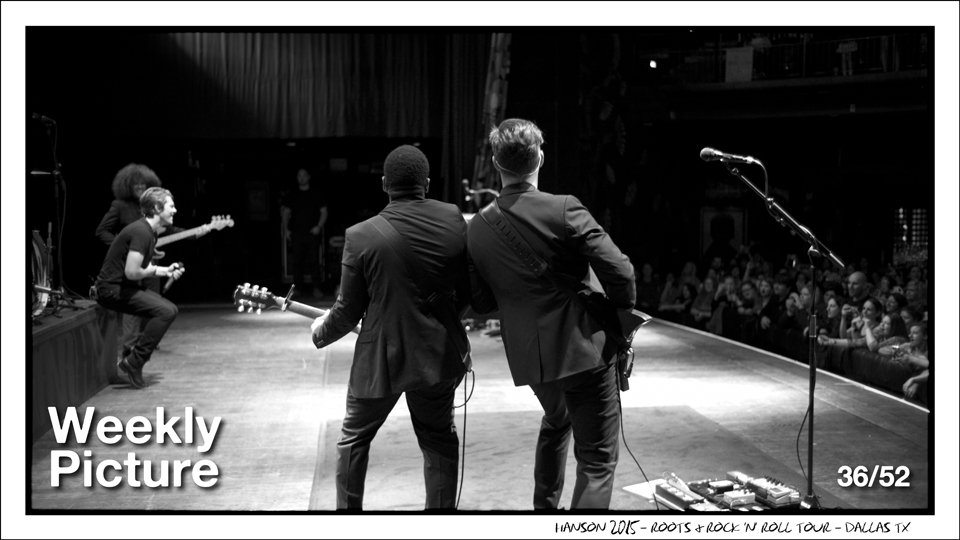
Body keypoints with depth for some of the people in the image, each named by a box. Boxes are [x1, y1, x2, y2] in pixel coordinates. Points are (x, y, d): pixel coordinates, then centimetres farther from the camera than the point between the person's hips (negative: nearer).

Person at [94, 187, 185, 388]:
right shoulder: (141, 232, -21)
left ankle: (132, 355, 9)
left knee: (170, 309, 7)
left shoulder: (150, 232, 12)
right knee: (165, 311, -19)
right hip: (112, 289, -10)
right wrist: (155, 270, -10)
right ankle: (133, 362, -12)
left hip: (125, 287, 10)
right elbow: (132, 272, -28)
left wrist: (166, 271, 6)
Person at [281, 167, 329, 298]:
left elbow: (324, 212, 7)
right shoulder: (291, 195, 12)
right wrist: (286, 229, 1)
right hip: (296, 233, 2)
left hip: (313, 233, -2)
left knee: (314, 261, -4)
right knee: (296, 261, 0)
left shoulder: (316, 194, 7)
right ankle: (298, 287, 8)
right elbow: (286, 212, 13)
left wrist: (319, 226, -8)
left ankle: (316, 288, 0)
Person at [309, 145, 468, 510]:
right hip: (438, 354, 2)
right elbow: (467, 291, 2)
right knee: (439, 441, 17)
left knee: (353, 438, 19)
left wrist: (321, 333, 13)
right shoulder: (454, 220, -7)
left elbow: (348, 311, -8)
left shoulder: (361, 236, -14)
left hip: (381, 357, -2)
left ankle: (347, 509, 28)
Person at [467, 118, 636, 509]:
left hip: (529, 358, 6)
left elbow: (481, 303, 6)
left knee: (556, 423, 34)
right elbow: (619, 272, -17)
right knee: (597, 459, 2)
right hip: (584, 349, -6)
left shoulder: (477, 229, -2)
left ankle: (544, 509, 44)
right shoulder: (564, 210, -16)